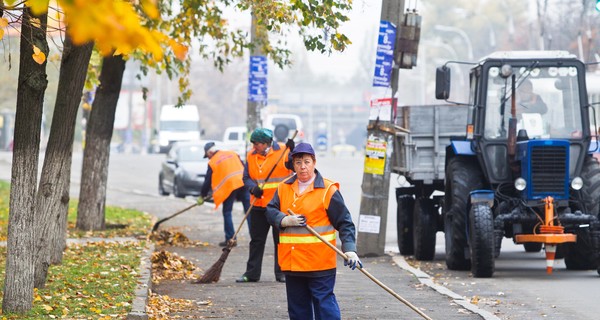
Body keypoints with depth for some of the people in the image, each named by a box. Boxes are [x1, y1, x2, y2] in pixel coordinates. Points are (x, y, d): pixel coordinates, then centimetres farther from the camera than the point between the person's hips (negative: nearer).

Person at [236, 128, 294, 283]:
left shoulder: (284, 150, -6)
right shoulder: (251, 156, 6)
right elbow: (246, 177, 9)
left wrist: (293, 151, -29)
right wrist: (253, 188, -11)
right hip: (258, 205, 4)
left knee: (281, 239, 4)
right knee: (256, 239, 7)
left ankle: (282, 272, 12)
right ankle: (252, 273, 12)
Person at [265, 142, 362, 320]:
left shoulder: (328, 190, -6)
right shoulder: (284, 188, 9)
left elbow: (345, 222, -6)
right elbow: (270, 211, 7)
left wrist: (350, 250, -16)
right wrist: (285, 220, -14)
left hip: (320, 262, -5)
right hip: (291, 261, 5)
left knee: (324, 302, -7)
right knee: (297, 305, 12)